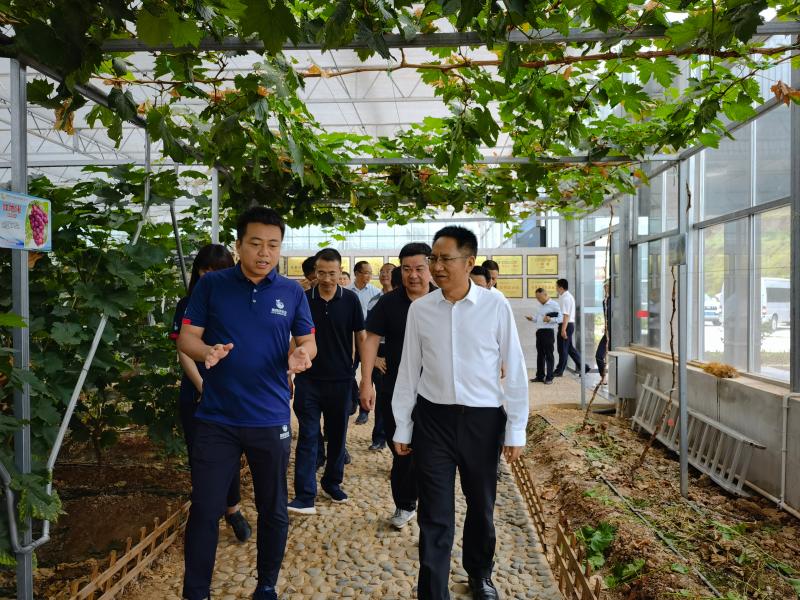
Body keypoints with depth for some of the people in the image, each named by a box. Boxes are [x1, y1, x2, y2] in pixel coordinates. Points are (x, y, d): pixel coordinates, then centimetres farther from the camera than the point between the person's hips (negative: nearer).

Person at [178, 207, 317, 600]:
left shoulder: (292, 292, 1)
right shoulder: (211, 285, -3)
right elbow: (187, 338, -2)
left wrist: (302, 354, -19)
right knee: (205, 510, 7)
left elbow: (308, 342, 5)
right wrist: (206, 351, -24)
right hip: (216, 419, -1)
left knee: (273, 510, 14)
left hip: (271, 420, 2)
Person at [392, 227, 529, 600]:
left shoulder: (495, 306, -9)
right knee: (434, 514, 5)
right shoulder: (419, 309, -3)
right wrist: (402, 428, 6)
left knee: (481, 506, 20)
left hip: (483, 419, 0)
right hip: (433, 418, 0)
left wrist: (516, 430, -3)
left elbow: (515, 371, -4)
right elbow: (409, 371, 3)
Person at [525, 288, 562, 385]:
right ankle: (540, 376, 18)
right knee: (540, 354, 11)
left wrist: (550, 320, -25)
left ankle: (549, 377, 3)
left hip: (548, 331, -7)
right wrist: (531, 318, 0)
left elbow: (560, 318, -10)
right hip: (539, 331, 7)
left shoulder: (554, 304, -5)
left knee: (549, 355, -2)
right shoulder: (539, 306, 18)